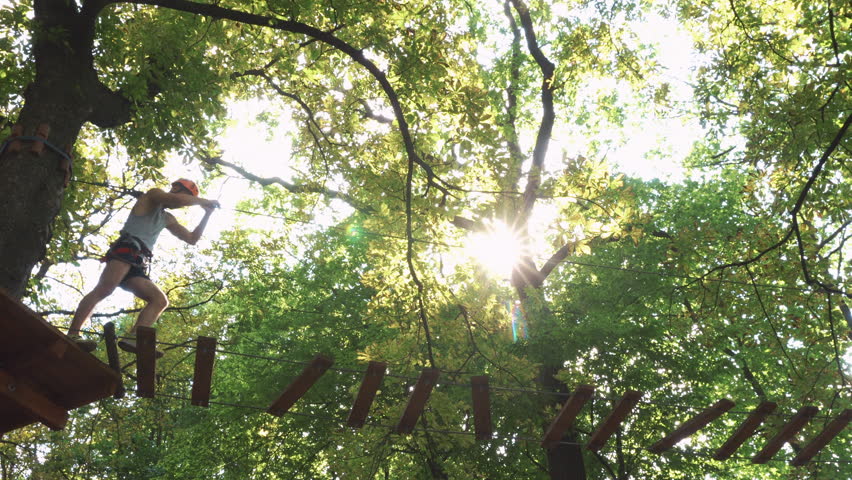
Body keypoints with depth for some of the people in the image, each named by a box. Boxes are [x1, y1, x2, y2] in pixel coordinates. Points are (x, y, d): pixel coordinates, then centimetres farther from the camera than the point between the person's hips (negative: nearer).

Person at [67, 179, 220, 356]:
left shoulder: (168, 219, 33)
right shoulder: (154, 194, 12)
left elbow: (192, 239, 33)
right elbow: (177, 199, -9)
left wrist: (207, 214, 28)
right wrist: (204, 201, 5)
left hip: (137, 266, 8)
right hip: (127, 249, -8)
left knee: (161, 300, -4)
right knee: (104, 290, -27)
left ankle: (132, 339, -20)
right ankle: (72, 335, -34)